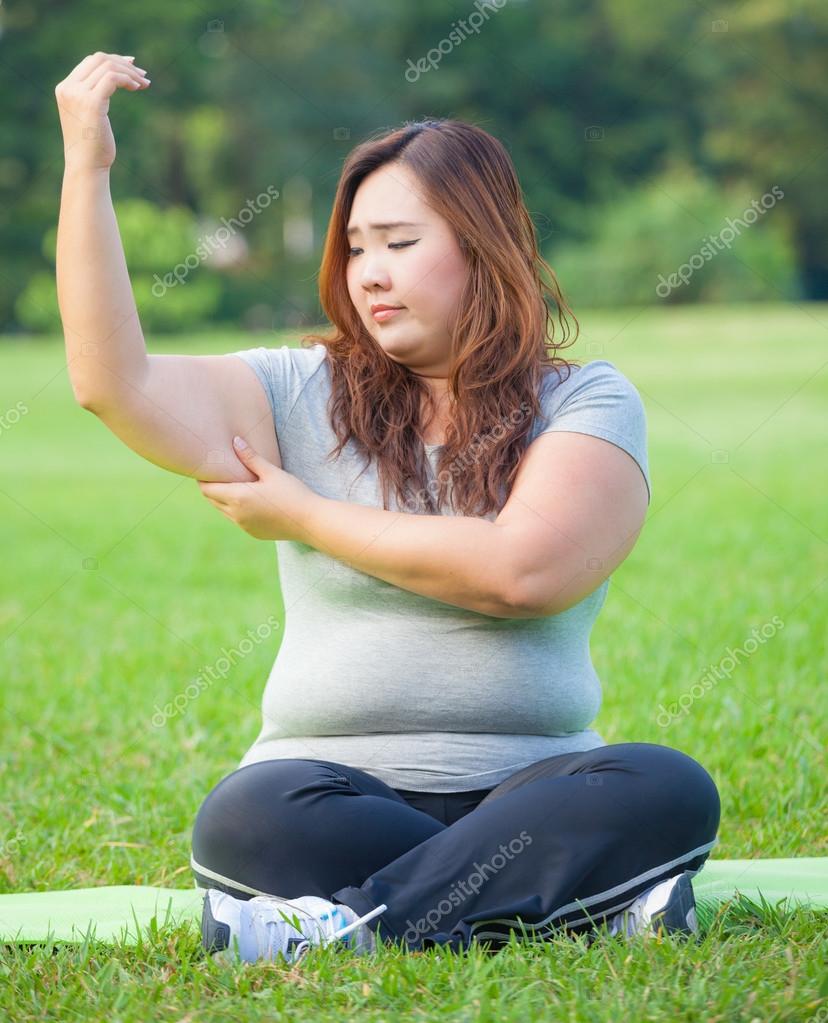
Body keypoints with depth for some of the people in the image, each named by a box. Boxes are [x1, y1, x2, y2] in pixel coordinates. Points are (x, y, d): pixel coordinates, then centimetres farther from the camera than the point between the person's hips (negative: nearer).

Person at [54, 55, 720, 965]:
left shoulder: (586, 403, 4)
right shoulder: (303, 395, 10)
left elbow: (523, 570, -14)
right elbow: (112, 382, -3)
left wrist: (304, 519, -4)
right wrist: (86, 168, -7)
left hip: (529, 781, 0)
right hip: (339, 789, 0)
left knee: (670, 790, -31)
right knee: (246, 817, -33)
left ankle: (357, 922, -29)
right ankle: (587, 896, -26)